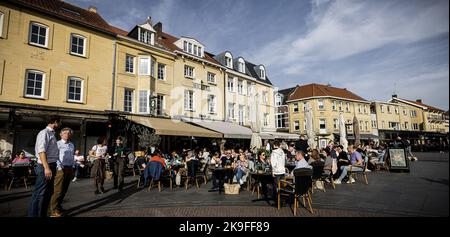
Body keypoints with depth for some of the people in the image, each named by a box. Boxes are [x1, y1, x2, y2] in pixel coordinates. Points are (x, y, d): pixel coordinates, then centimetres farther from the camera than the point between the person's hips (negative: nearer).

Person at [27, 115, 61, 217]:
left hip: (52, 166, 10)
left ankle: (43, 214, 27)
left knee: (48, 192, 16)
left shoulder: (51, 133, 16)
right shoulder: (44, 133, -11)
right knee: (39, 194, -4)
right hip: (45, 166, -10)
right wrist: (46, 168, -27)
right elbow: (41, 151, -21)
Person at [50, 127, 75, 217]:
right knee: (58, 189, -6)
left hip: (70, 168, 6)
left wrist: (72, 168, 14)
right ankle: (54, 210, 2)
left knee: (64, 189, 13)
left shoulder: (72, 145, 16)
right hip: (61, 168, -6)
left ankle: (59, 206, 26)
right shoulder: (58, 144, -4)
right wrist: (60, 168, -15)